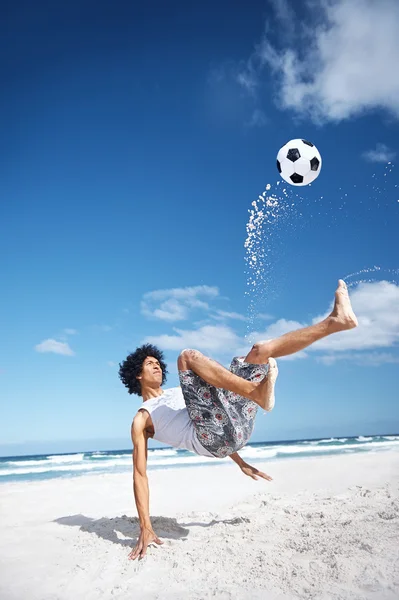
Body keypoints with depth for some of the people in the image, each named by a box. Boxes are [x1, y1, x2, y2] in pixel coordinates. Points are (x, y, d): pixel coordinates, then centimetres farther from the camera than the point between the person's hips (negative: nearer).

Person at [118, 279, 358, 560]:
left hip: (234, 424, 7)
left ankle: (335, 321, -15)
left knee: (261, 350, 5)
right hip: (211, 437, -7)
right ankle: (259, 391, -32)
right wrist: (145, 528, -9)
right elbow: (140, 473, 4)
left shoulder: (176, 393, 33)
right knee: (189, 356, -17)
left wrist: (242, 463, 29)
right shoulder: (142, 418, 13)